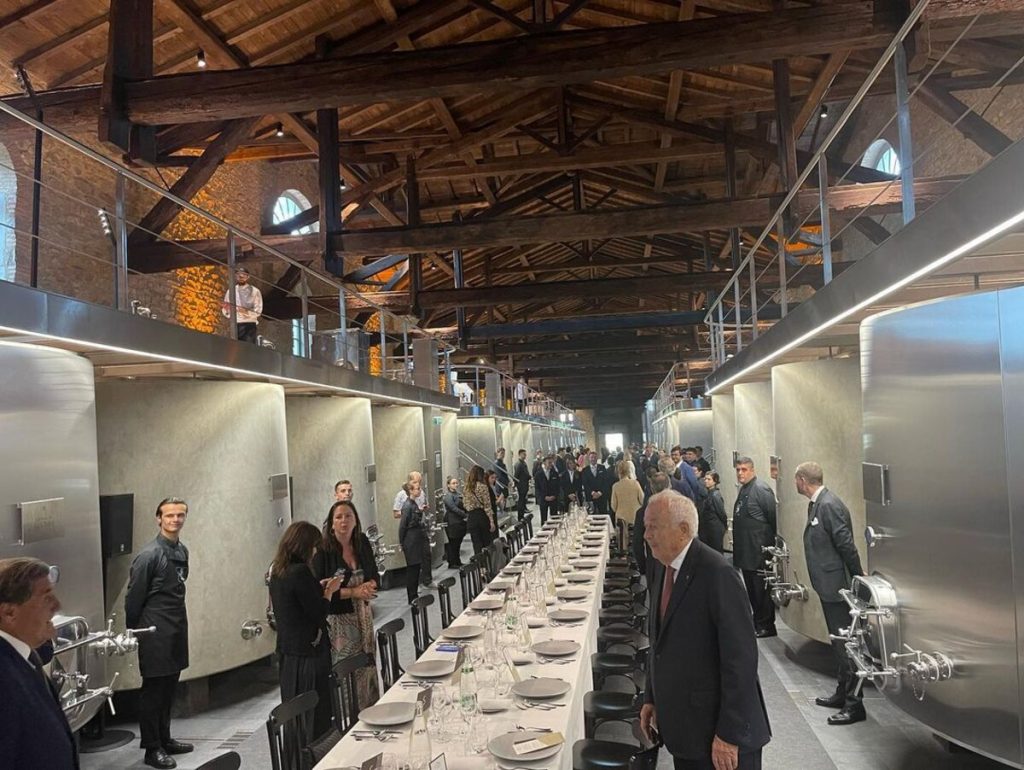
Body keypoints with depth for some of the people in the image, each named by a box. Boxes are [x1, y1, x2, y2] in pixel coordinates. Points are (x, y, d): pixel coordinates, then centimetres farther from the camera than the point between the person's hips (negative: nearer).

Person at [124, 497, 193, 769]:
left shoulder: (182, 550, 8)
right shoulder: (149, 554, -15)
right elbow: (134, 597, -11)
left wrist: (178, 618, 15)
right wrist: (133, 631, -4)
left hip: (178, 630, 7)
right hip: (156, 633, -7)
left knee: (169, 687, 15)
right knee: (153, 690, 3)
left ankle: (164, 739, 28)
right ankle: (152, 748, 13)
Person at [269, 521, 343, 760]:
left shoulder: (277, 572, 6)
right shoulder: (301, 572, -21)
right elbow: (319, 614, -18)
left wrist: (319, 587, 13)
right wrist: (329, 591, -3)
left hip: (287, 654, 9)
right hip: (308, 655, -9)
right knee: (315, 717, 3)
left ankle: (294, 761, 28)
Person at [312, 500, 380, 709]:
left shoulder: (363, 544, 3)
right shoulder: (323, 551, -13)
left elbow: (375, 576, 12)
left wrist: (370, 585, -11)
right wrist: (352, 592, -19)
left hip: (362, 615, 5)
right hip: (337, 619, -5)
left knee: (367, 666, 12)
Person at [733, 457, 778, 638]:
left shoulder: (761, 489, -15)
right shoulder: (742, 490, 12)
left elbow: (773, 518, -15)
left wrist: (770, 541, -11)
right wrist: (738, 546, 15)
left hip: (759, 550, -9)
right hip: (745, 551, 9)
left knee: (762, 589, 1)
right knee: (751, 589, 18)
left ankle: (767, 626, 12)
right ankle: (758, 622, 30)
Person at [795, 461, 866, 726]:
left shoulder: (829, 505, -20)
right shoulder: (817, 504, 10)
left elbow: (846, 543, -21)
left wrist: (858, 575, -12)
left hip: (836, 585, -10)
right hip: (829, 585, 10)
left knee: (844, 643, -2)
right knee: (838, 642, 19)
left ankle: (854, 704, 6)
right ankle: (842, 693, 31)